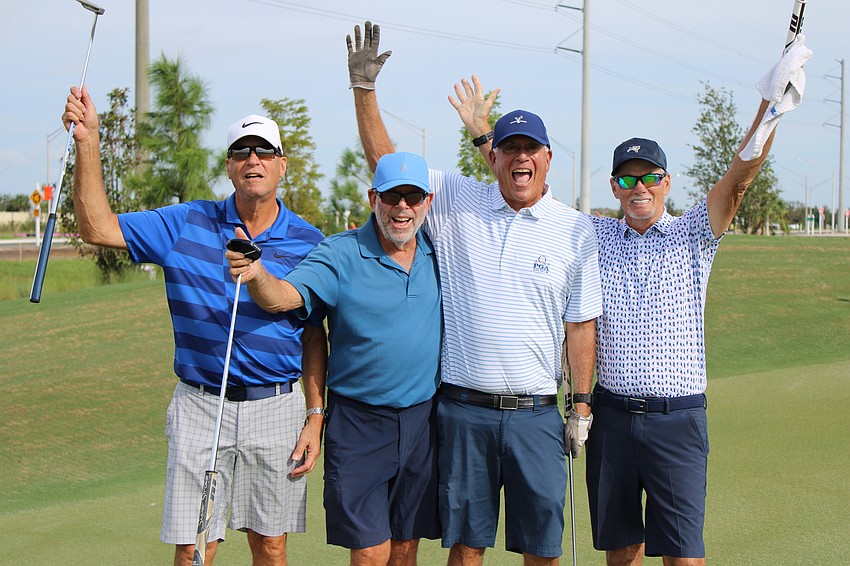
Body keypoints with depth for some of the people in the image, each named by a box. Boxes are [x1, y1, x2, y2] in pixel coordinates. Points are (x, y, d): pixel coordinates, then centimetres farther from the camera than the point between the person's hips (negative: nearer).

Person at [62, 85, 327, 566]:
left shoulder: (307, 242, 2)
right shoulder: (187, 224, 3)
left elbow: (314, 337, 5)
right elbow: (97, 227, 1)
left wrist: (316, 417, 1)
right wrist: (88, 143, -7)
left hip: (278, 406, 0)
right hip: (200, 405, 0)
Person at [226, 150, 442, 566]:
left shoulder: (439, 254, 5)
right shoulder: (340, 254, -9)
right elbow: (283, 297, -23)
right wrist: (255, 274, -44)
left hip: (424, 419, 4)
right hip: (359, 422, -4)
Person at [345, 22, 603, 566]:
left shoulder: (577, 230, 2)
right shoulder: (457, 202, 4)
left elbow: (582, 324, 3)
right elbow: (386, 162, 6)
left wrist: (582, 406, 0)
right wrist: (364, 86, -4)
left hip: (537, 413, 0)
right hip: (463, 408, 0)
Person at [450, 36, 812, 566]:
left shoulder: (693, 236, 2)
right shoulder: (594, 236, 9)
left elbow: (737, 181, -12)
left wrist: (768, 113, -28)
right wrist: (485, 133, 7)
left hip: (678, 418, -3)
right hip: (612, 414, 3)